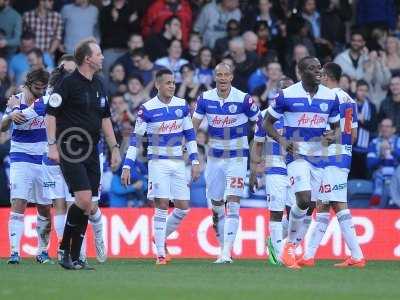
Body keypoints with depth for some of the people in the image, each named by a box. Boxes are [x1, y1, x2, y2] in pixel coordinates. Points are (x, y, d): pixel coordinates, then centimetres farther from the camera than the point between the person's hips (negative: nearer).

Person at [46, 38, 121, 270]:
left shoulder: (99, 85, 14)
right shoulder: (69, 83, -8)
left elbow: (105, 118, 23)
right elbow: (51, 113, -8)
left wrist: (114, 147, 19)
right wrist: (52, 145, -15)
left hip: (91, 151, 7)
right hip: (70, 151, -7)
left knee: (87, 206, 3)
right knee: (84, 199, -18)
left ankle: (74, 257, 8)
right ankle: (65, 249, -5)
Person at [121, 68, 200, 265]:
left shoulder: (182, 105, 4)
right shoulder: (147, 109, -7)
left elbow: (189, 135, 12)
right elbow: (136, 139, -5)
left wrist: (195, 161, 6)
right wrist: (127, 166, -10)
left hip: (178, 163, 4)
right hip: (158, 162, -4)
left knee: (183, 208, 2)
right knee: (162, 206, -11)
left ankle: (161, 237, 26)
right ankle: (160, 253, -6)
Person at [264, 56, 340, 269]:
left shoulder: (330, 97, 4)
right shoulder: (287, 95, -6)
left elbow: (336, 126, 15)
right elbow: (268, 123, 3)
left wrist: (332, 136, -9)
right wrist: (281, 140, -15)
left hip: (318, 156, 4)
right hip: (296, 154, -4)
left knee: (306, 207, 6)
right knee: (304, 200, -21)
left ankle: (290, 250, 19)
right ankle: (289, 245, -3)